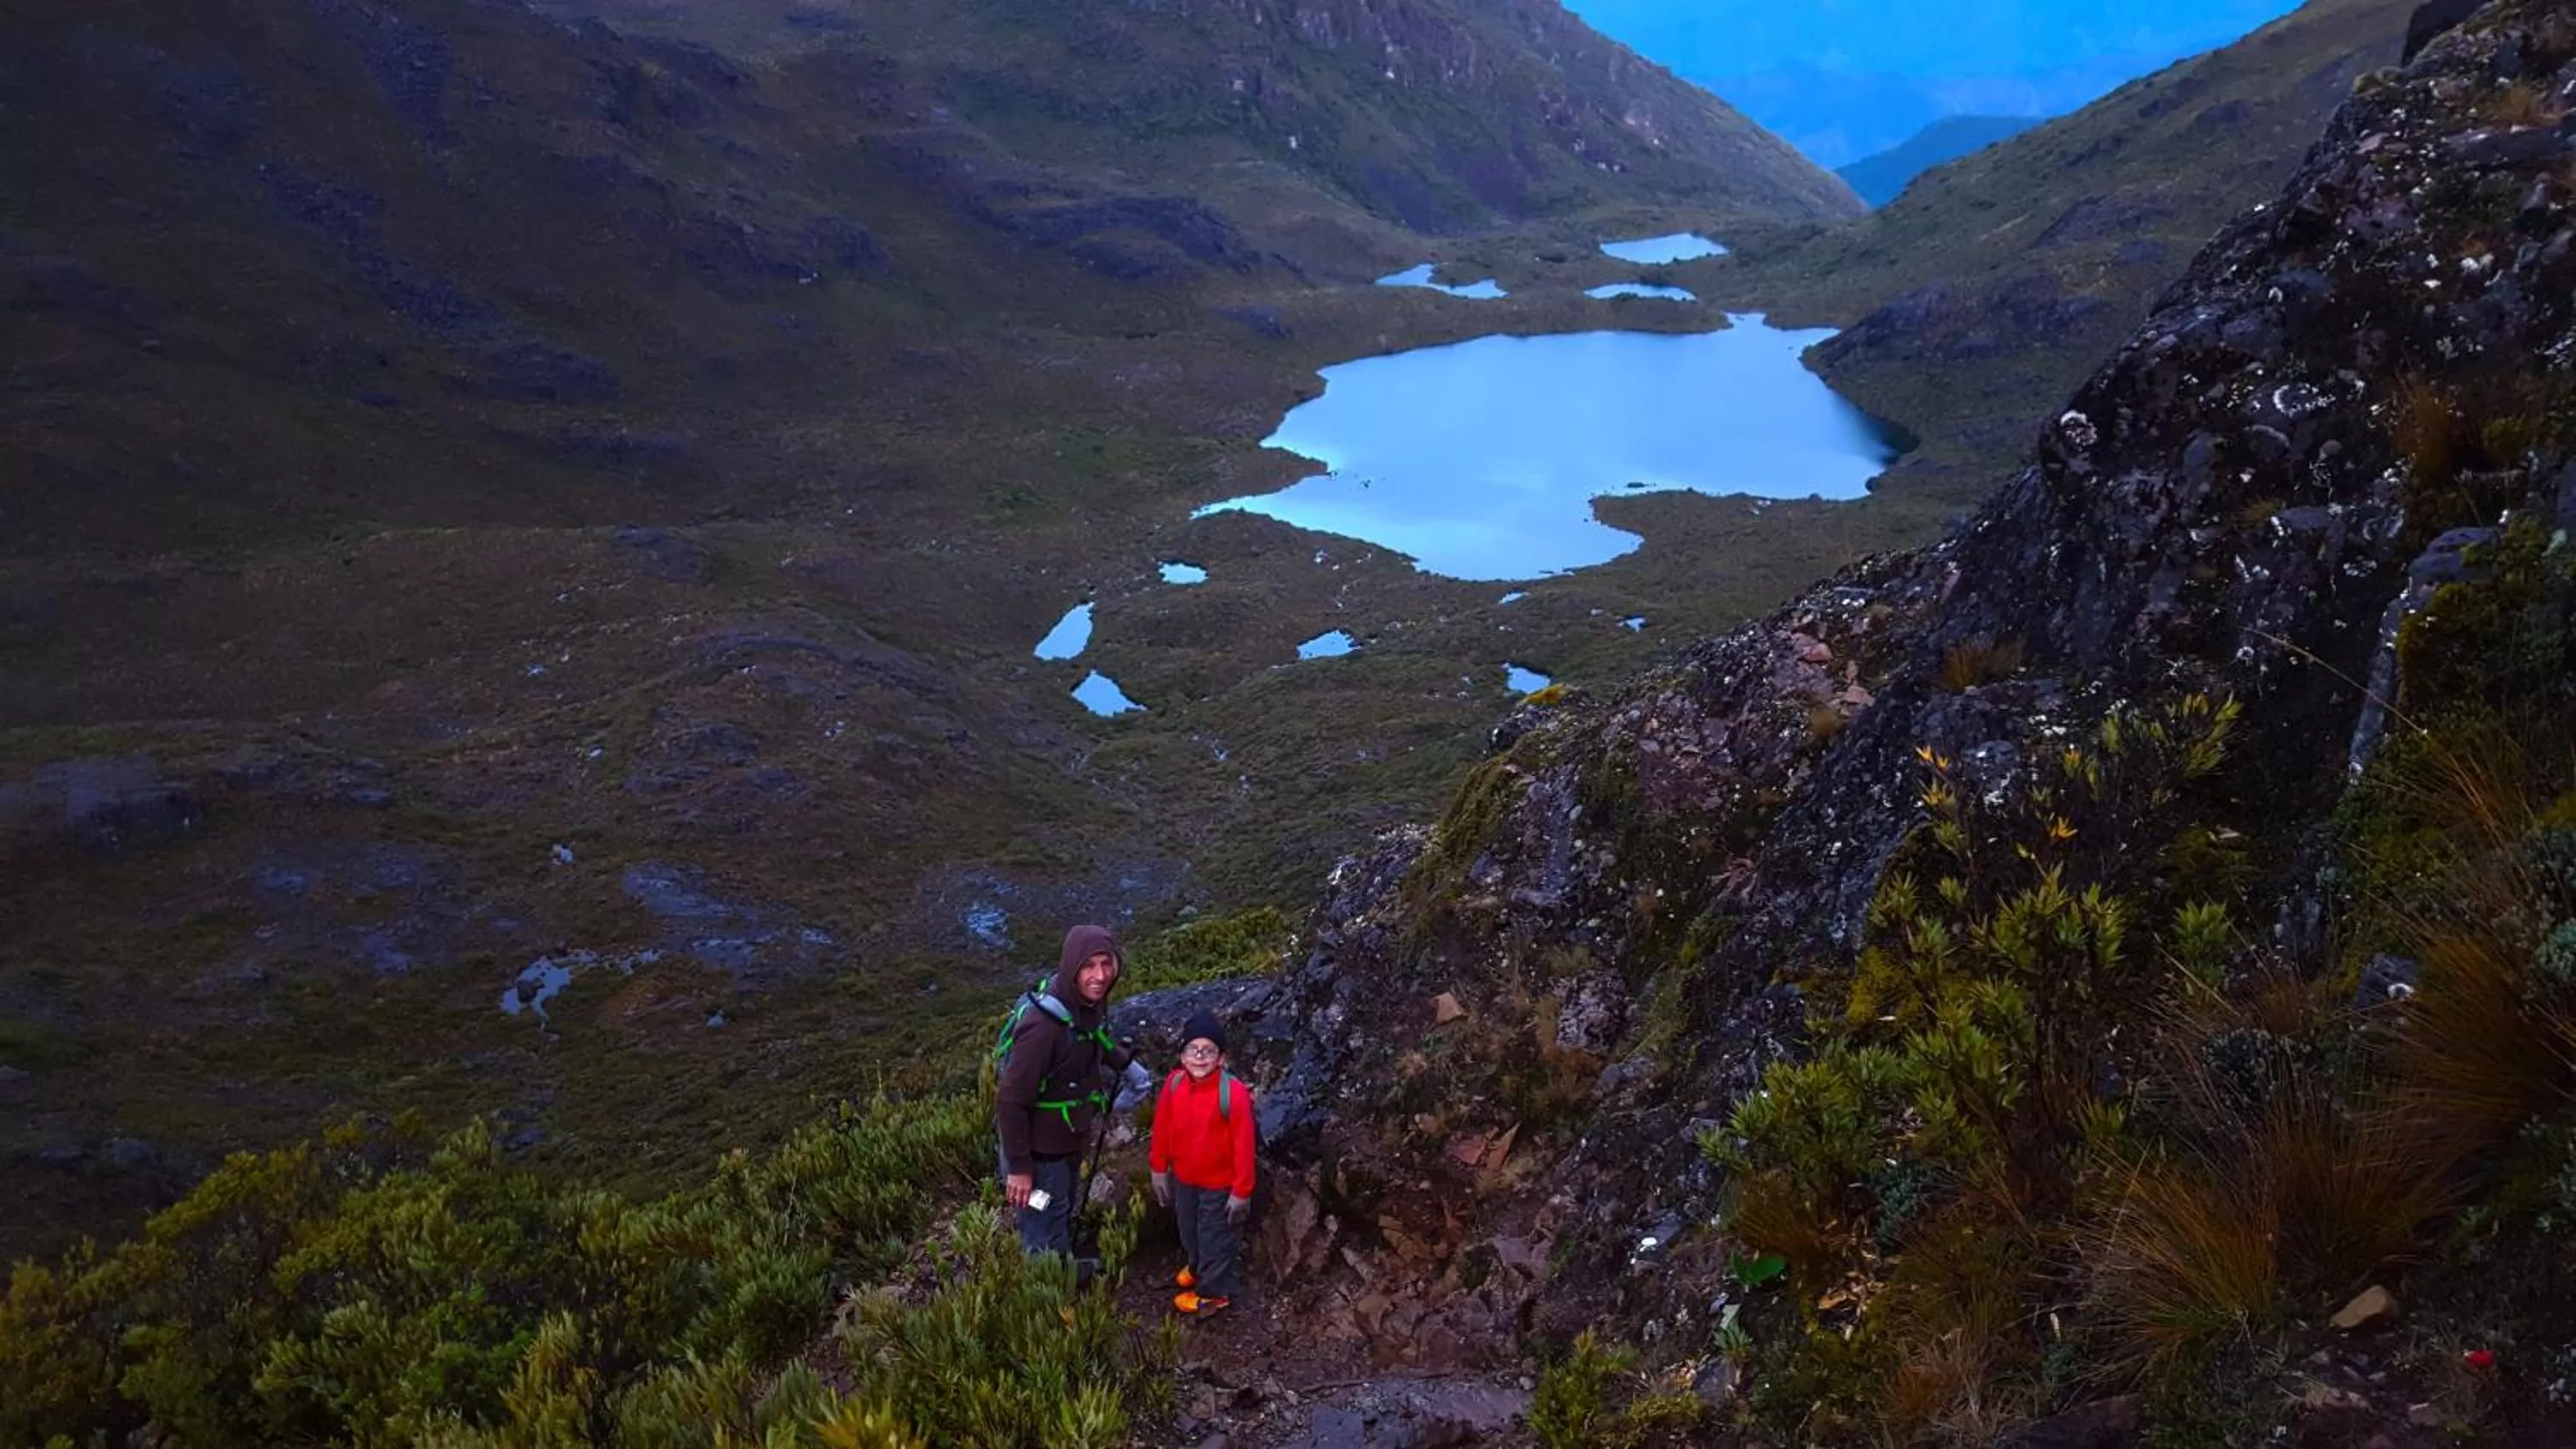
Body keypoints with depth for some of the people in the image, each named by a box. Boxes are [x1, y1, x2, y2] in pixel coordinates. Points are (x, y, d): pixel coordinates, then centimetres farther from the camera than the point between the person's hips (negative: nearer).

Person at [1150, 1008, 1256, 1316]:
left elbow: (1243, 1144, -22)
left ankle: (1213, 1292, 35)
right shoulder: (1175, 1084, -14)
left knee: (1217, 1238, 13)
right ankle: (1199, 1268, 56)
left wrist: (1241, 1190, -17)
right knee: (1190, 1231, 28)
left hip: (1219, 1184, -6)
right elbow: (1162, 1129, 1)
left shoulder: (1233, 1093, -30)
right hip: (1184, 1178, 6)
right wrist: (1159, 1169, 8)